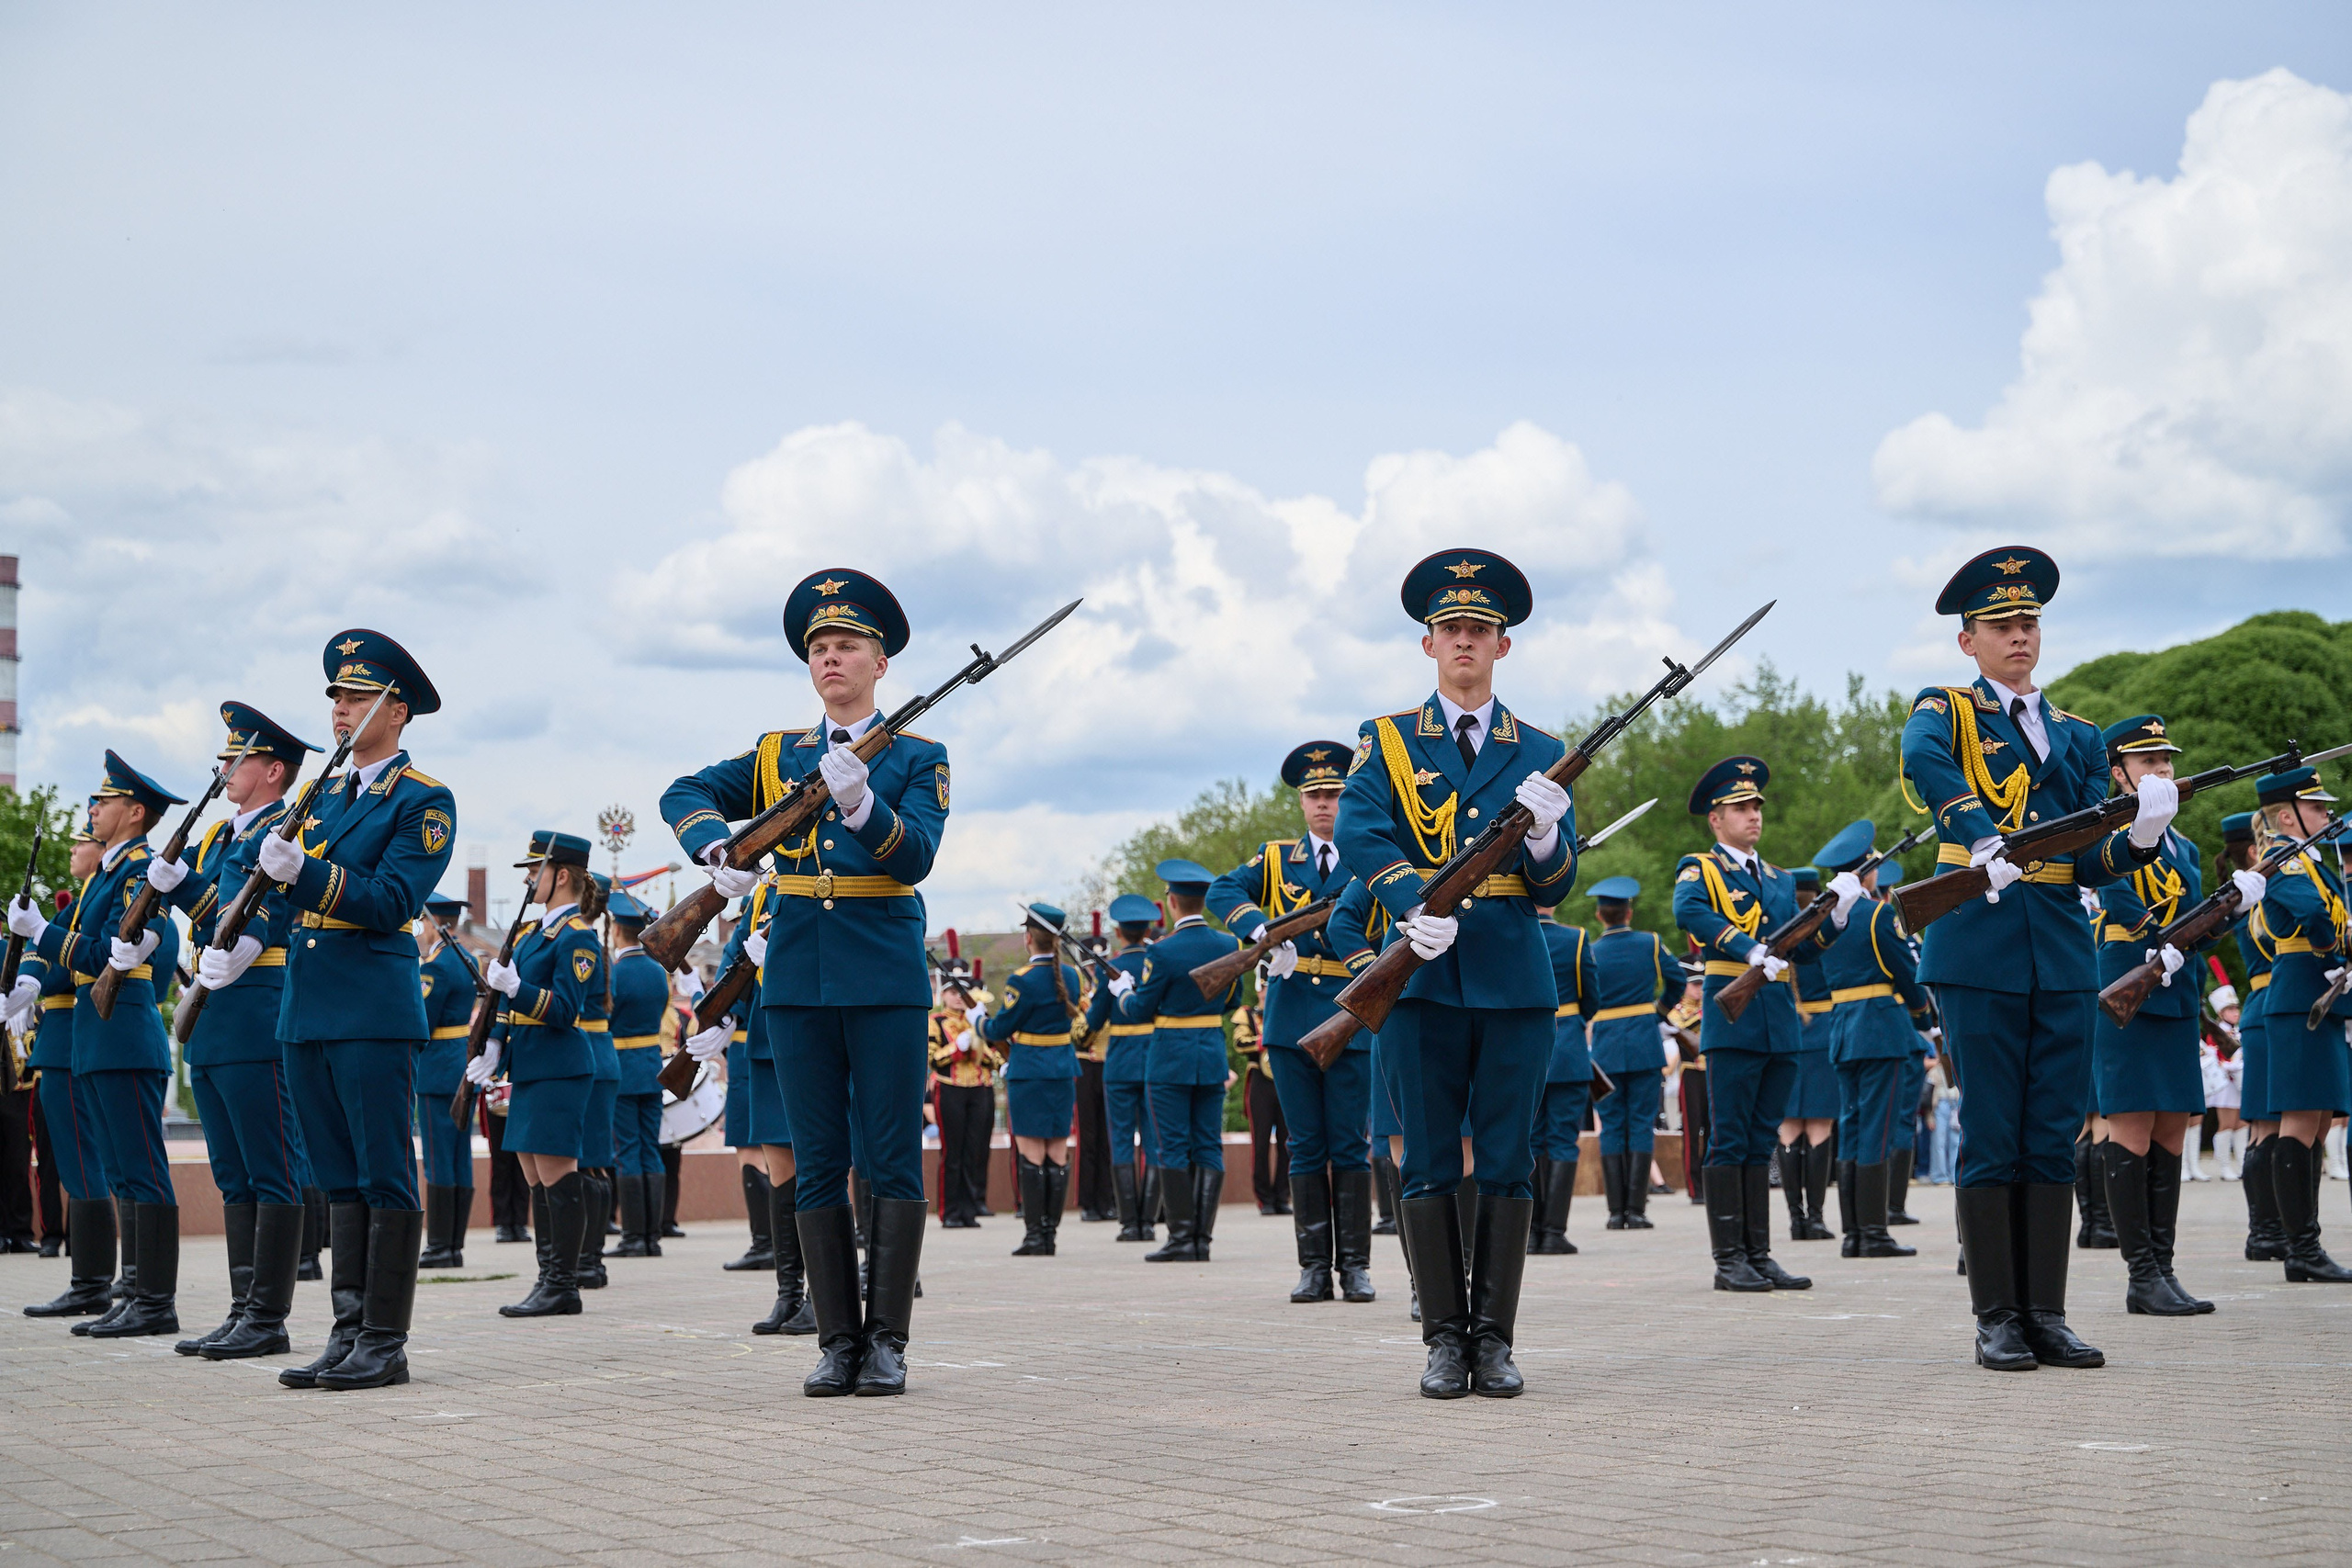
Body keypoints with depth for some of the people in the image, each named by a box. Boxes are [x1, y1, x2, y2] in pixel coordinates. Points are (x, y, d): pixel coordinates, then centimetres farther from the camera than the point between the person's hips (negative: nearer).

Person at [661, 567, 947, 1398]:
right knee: (819, 1164, 4)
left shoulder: (918, 758, 3)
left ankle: (887, 1340, 1)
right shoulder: (778, 756, 14)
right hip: (799, 979, 3)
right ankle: (837, 1342, 8)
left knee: (892, 1158, -3)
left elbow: (913, 858, -10)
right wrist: (717, 849, -12)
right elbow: (684, 794, 8)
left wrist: (860, 801, -28)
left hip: (886, 978, -3)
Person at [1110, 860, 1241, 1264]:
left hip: (1171, 1060, -5)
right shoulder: (1228, 946, 1)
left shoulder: (1162, 952, -15)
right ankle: (1203, 1237, 6)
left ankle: (1182, 1238, -1)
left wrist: (1121, 989, 12)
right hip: (1213, 1058, 5)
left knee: (1173, 1150, 1)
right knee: (1208, 1148, 7)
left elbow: (1141, 1011, -7)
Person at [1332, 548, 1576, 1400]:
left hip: (1514, 978, 1)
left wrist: (1545, 836, -16)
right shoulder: (1386, 742, 9)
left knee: (1507, 1165, 1)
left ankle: (1494, 1339, 7)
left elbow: (1555, 887, 7)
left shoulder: (1541, 754, 12)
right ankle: (1444, 1338, 7)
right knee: (1429, 1166, 0)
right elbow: (1359, 833, -8)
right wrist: (1413, 900, -26)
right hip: (1422, 975, -1)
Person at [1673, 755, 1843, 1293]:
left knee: (1760, 1144, 8)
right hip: (1733, 1017, -6)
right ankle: (1729, 1260, -3)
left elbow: (1802, 951, 14)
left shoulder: (1781, 880, 22)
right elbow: (1690, 912, -21)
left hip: (1782, 1022, 6)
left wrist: (1837, 913, -3)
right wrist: (1749, 949, -30)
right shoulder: (1700, 869, 2)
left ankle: (1759, 1255, 11)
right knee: (1729, 1142, -5)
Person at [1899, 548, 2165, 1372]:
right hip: (1978, 947, -4)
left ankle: (2047, 1314, 10)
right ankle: (1996, 1319, 3)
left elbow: (2092, 864, 11)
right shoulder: (1947, 710, 4)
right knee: (1990, 1139, -2)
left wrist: (2141, 837, -11)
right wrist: (1985, 842, -35)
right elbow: (1922, 757, -23)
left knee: (2054, 1139, 5)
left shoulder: (2077, 737, 18)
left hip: (2063, 953, 5)